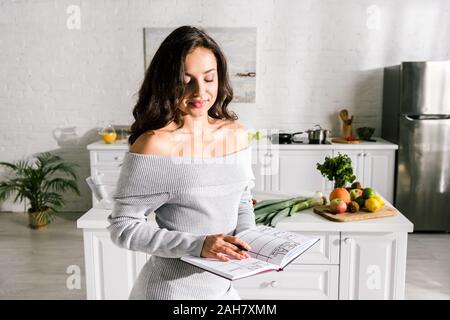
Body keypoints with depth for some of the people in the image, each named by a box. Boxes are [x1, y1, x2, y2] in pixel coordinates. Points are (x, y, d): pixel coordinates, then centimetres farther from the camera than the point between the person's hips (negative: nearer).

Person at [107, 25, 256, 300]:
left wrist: (247, 239, -8)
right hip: (173, 288, -5)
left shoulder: (237, 135, -2)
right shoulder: (154, 145, -19)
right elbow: (123, 227, -16)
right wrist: (197, 245, -24)